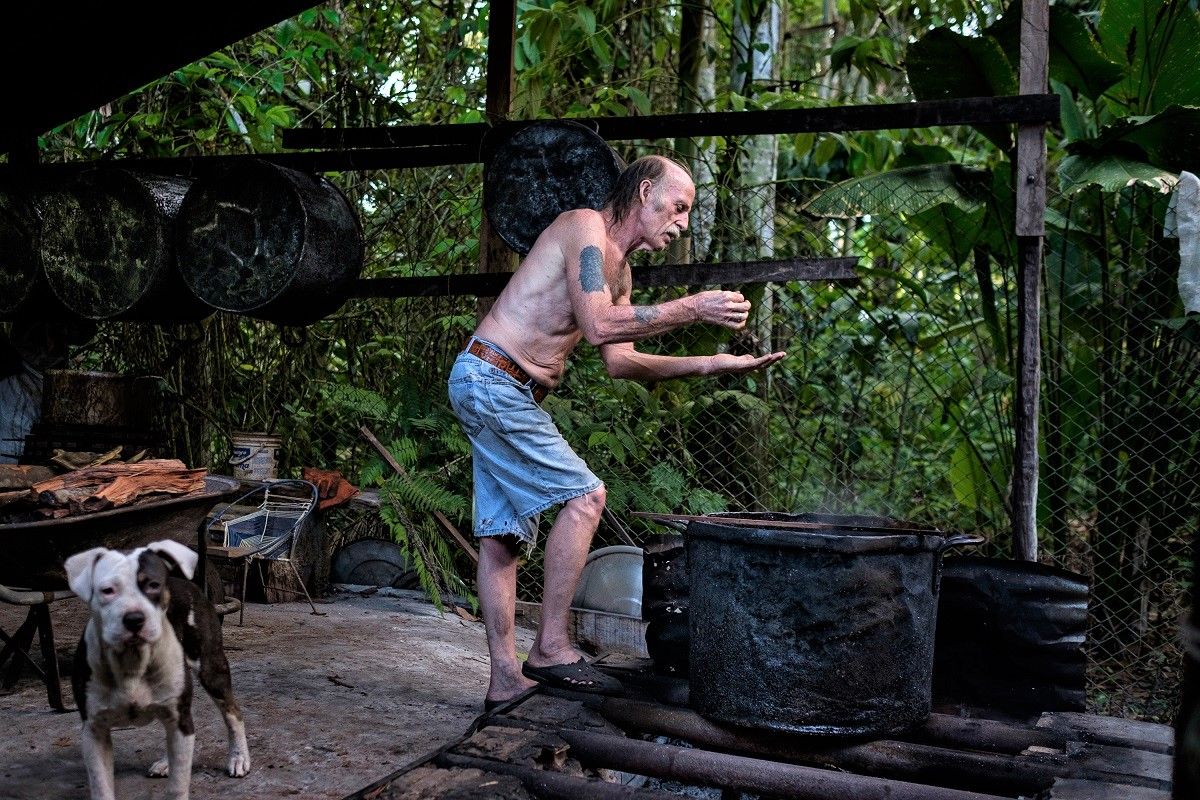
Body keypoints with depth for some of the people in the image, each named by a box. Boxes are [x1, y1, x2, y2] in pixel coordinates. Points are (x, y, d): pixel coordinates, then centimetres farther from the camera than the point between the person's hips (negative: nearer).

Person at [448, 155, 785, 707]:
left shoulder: (619, 270, 19)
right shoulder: (585, 228, -10)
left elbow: (619, 361, 15)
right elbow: (599, 326, -24)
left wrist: (710, 365, 9)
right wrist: (692, 308, -20)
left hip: (492, 390, 10)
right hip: (491, 378, -10)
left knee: (502, 535, 7)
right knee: (584, 496, -13)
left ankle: (506, 679, 11)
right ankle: (551, 648, -8)